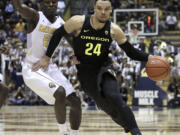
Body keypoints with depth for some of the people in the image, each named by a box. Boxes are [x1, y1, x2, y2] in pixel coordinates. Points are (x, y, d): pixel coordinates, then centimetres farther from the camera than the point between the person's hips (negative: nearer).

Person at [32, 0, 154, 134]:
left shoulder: (114, 30, -13)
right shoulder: (79, 22, -17)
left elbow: (131, 52, -4)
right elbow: (58, 34, -2)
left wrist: (148, 58, -21)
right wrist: (47, 57, 0)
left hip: (104, 68, 0)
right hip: (85, 71, 0)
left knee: (114, 98, -26)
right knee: (108, 106, -6)